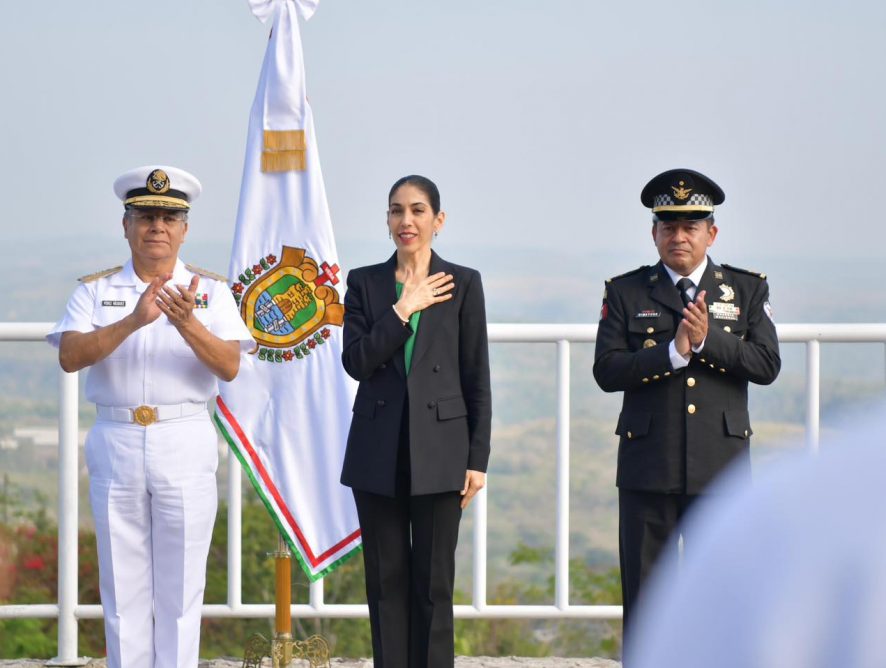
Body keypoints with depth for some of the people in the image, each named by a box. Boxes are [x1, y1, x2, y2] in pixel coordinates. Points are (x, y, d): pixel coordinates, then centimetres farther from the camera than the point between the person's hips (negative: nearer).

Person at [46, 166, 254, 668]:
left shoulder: (210, 290, 6)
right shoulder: (96, 290, 8)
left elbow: (229, 367, -6)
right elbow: (71, 356, -9)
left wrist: (187, 324, -24)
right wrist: (133, 321, -23)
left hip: (185, 443, -1)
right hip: (115, 443, 1)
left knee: (180, 585, 0)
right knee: (122, 584, 4)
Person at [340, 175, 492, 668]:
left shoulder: (463, 284, 2)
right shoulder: (365, 283, 6)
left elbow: (477, 378, 1)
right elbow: (356, 362, -5)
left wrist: (478, 459, -3)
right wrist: (404, 310, -12)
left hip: (438, 450, -2)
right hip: (378, 453, 2)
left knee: (434, 584, 1)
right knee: (386, 581, 5)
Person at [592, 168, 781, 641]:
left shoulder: (747, 289, 10)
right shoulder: (625, 293, 7)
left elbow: (766, 365, -2)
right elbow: (606, 371, -4)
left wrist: (707, 338, -15)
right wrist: (674, 351, -16)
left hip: (721, 465, 0)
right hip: (648, 468, 0)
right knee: (644, 591, 1)